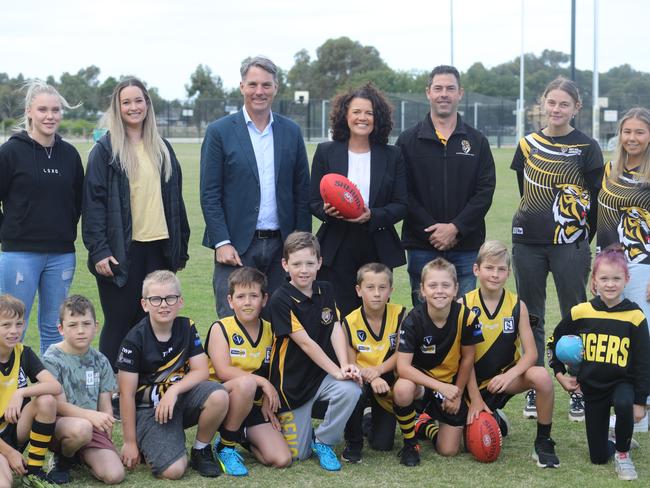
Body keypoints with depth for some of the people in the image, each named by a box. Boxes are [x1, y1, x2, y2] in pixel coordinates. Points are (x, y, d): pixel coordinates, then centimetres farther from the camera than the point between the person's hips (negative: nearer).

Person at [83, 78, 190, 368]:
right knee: (119, 323, 0)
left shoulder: (162, 149, 14)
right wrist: (99, 250, -14)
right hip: (122, 250, -4)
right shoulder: (105, 150, 0)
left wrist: (181, 247, 12)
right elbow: (93, 202, -6)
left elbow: (175, 200, 16)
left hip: (159, 247, 4)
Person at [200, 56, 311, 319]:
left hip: (281, 245, 3)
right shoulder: (219, 131, -1)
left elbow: (302, 192, 11)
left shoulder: (291, 132, 10)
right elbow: (209, 195, -3)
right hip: (236, 247, -3)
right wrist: (222, 243, -11)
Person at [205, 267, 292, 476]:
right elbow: (223, 372, -19)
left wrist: (267, 404, -1)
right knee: (246, 383, -39)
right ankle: (226, 446, -16)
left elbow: (270, 373, 13)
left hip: (254, 406, 4)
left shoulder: (269, 331, 7)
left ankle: (243, 438, 18)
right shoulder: (220, 328, -7)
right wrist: (262, 382, -24)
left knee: (282, 460, -15)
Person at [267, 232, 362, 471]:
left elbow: (336, 329, -5)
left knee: (351, 390, -30)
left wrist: (345, 366, -21)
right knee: (298, 454, -2)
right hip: (293, 381, -4)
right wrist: (336, 371, -22)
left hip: (323, 374, 4)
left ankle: (323, 441, -6)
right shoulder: (281, 299, -15)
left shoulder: (325, 291, 4)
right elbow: (305, 342, -19)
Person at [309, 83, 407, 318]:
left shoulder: (392, 156, 8)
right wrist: (327, 210, -16)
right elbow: (313, 201, 6)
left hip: (379, 248, 1)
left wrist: (372, 215, -14)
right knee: (339, 316, -4)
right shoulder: (326, 152, 7)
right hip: (337, 248, -1)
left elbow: (402, 205, 3)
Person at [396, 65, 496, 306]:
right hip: (422, 246, -1)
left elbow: (485, 191, 1)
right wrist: (430, 230, -12)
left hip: (465, 246, 1)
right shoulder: (408, 141, 5)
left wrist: (455, 228, -11)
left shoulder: (477, 142, 9)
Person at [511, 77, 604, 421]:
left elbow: (597, 199, 0)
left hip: (570, 244, -3)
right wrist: (537, 222, 9)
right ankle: (534, 390, 17)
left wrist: (583, 238, -1)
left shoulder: (587, 148, -2)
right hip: (528, 242, 4)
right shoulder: (528, 144, 8)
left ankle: (579, 393, 9)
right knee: (530, 317, 8)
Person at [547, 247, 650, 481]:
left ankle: (623, 453, -10)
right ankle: (613, 444, 39)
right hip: (592, 387, 2)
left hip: (622, 382, -2)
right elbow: (554, 341, 8)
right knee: (598, 457, 2)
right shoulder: (580, 312, -8)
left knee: (624, 404, -38)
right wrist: (559, 373, 2)